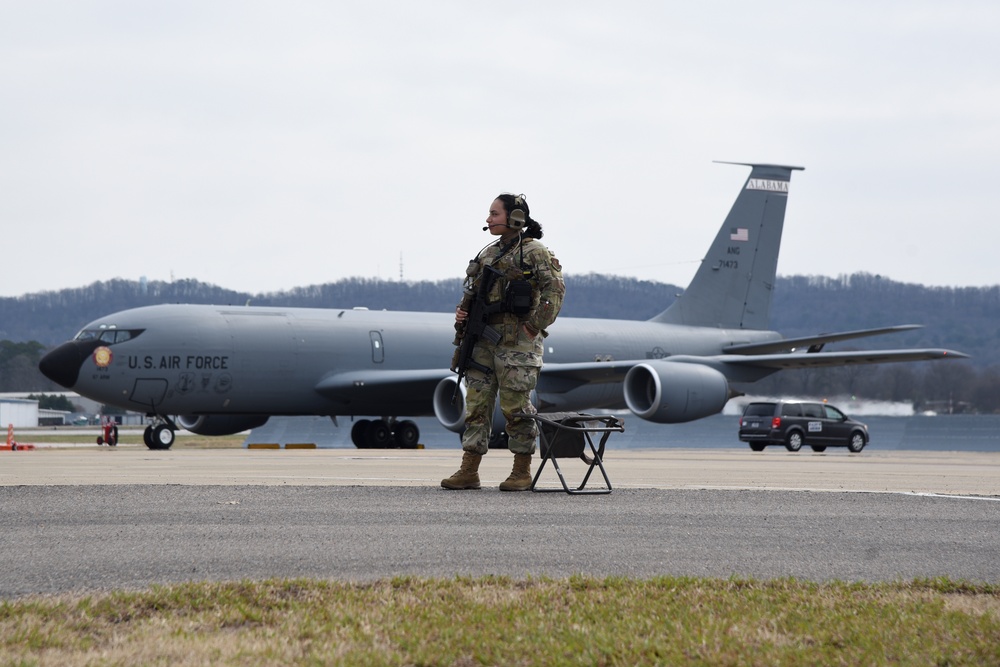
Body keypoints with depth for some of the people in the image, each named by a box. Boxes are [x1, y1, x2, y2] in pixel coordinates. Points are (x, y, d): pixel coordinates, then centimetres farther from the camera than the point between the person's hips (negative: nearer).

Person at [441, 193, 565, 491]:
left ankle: (522, 472, 5)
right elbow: (472, 292, 25)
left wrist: (535, 326, -17)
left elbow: (554, 289, -13)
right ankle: (469, 471, 3)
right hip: (484, 339, 7)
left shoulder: (533, 252, -5)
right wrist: (461, 312, 5)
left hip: (516, 340, -7)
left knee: (516, 405, -4)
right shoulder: (489, 253, 17)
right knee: (476, 402, 3)